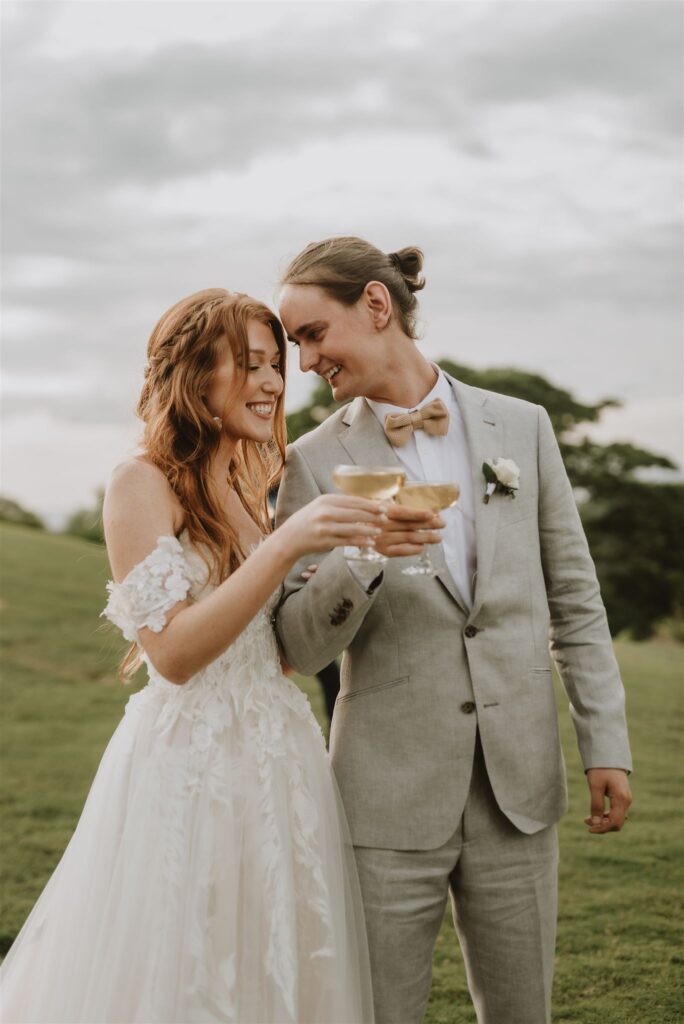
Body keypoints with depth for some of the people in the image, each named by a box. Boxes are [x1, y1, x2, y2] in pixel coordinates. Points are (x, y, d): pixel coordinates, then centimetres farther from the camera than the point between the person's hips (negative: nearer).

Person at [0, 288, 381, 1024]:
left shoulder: (249, 491, 12)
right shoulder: (144, 486, -10)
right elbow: (172, 652, -18)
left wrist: (353, 548, 2)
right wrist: (285, 546, -24)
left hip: (278, 765, 7)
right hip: (189, 774, -7)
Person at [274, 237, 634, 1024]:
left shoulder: (521, 427, 4)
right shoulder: (317, 462, -1)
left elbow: (573, 596, 8)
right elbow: (298, 648, -4)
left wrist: (605, 744, 3)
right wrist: (354, 564, -23)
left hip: (517, 786, 2)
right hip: (389, 795, -1)